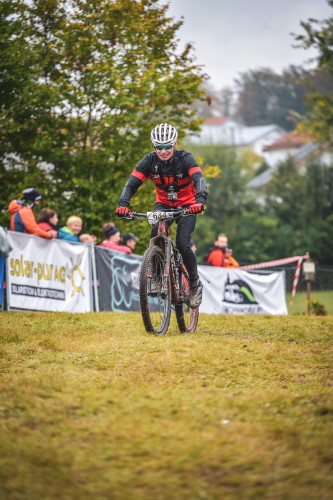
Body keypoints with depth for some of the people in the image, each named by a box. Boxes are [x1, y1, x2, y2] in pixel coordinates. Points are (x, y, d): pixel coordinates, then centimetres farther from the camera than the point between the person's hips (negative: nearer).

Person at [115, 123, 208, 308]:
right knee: (157, 232, -28)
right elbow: (132, 182, -23)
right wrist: (123, 204, -42)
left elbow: (199, 179, -37)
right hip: (163, 204, 2)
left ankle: (195, 284, 3)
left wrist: (200, 200, -57)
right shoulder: (149, 160, -15)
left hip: (186, 206, -2)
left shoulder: (185, 158, -22)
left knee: (183, 245, -18)